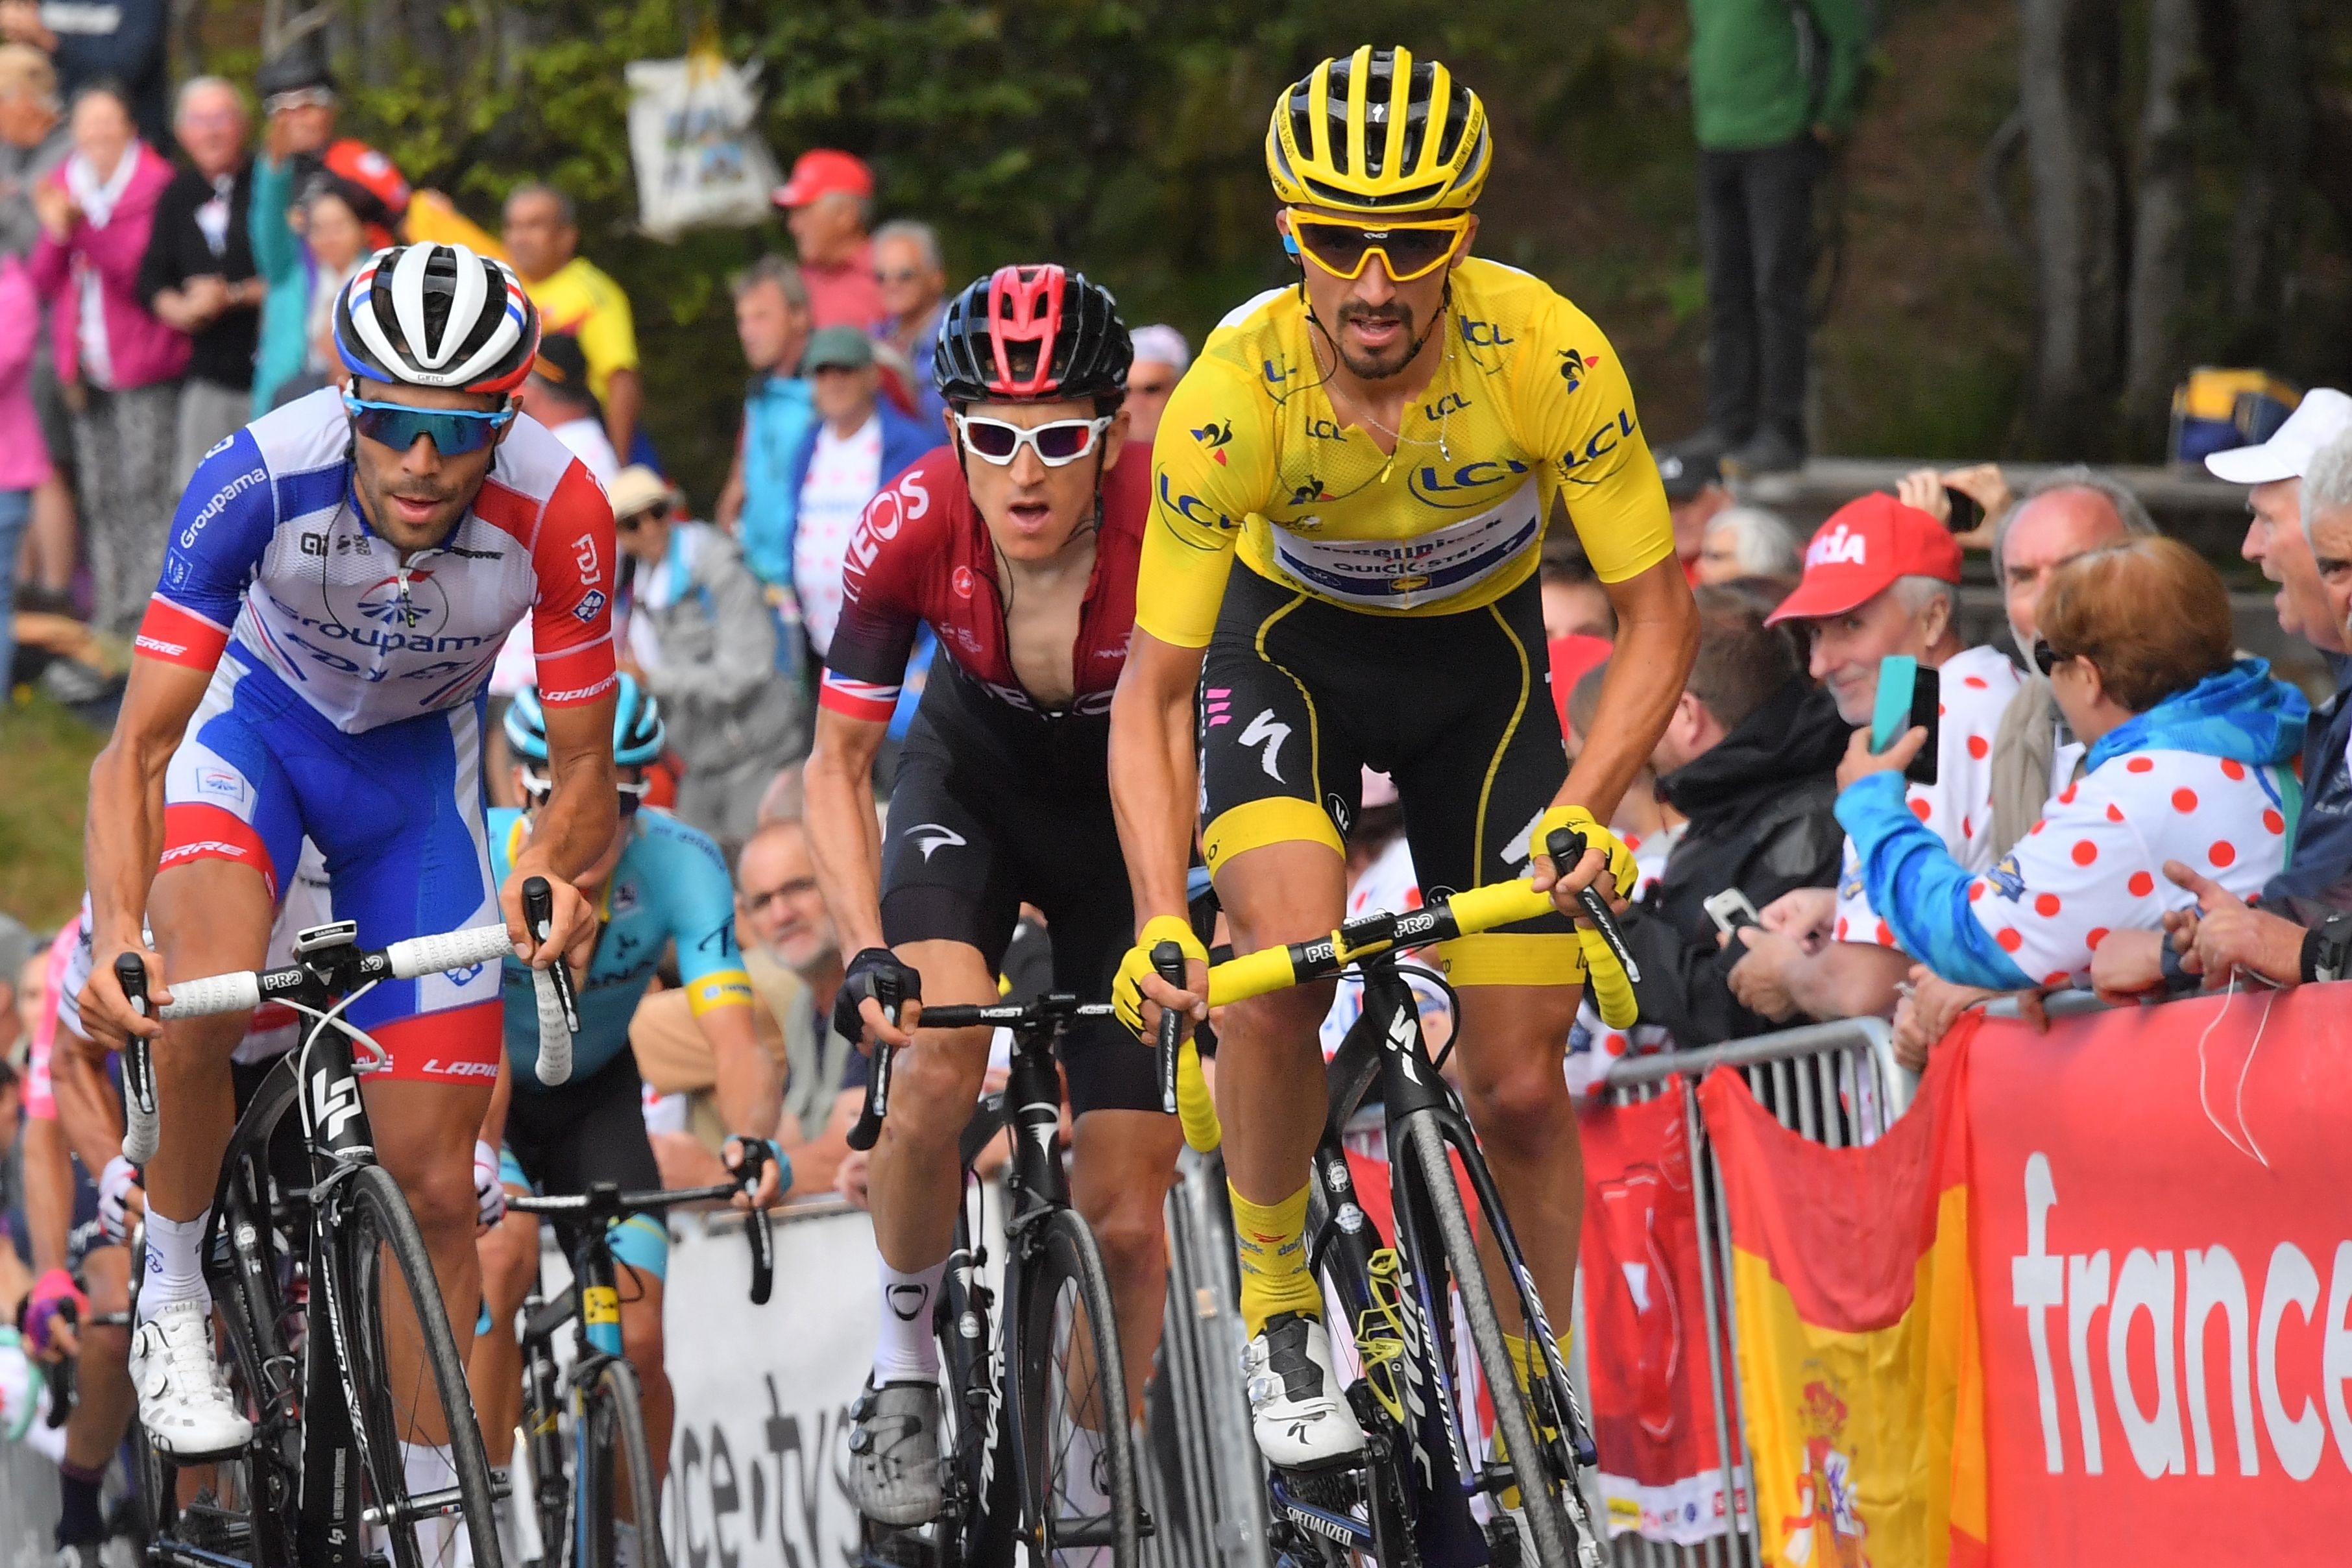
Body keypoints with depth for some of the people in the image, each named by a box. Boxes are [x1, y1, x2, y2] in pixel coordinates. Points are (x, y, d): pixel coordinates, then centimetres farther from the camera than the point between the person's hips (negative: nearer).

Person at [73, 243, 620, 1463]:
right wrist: (119, 935, -49)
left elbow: (583, 770, -19)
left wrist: (555, 871, -42)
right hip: (258, 714, -1)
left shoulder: (557, 513, -31)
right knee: (204, 1004, -33)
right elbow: (136, 748, -32)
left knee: (432, 1180, -2)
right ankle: (173, 1307, -8)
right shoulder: (259, 480, -35)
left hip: (419, 757, 2)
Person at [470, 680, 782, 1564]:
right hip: (478, 1096, -2)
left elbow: (731, 1033, -37)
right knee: (502, 1253, -30)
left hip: (595, 1095, 2)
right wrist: (478, 1153, -58)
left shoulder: (679, 867, -28)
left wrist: (755, 1137, -56)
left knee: (637, 1343, -12)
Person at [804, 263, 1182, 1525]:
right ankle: (904, 1367, -6)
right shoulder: (913, 530, -28)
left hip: (1131, 804, 0)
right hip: (974, 773, 0)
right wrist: (865, 952, -32)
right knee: (939, 1056, -30)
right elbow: (835, 769, -18)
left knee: (1125, 1216, -4)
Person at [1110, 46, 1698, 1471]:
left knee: (1522, 1090, -3)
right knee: (1284, 961, -29)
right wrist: (1161, 922, -39)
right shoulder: (1233, 394, -31)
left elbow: (1660, 616, -22)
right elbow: (1154, 689, -25)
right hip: (1289, 644, -1)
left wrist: (1585, 810, -39)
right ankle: (1278, 1301, -7)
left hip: (1478, 656, 1)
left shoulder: (1546, 357, -31)